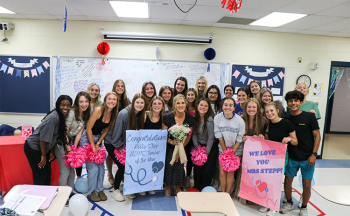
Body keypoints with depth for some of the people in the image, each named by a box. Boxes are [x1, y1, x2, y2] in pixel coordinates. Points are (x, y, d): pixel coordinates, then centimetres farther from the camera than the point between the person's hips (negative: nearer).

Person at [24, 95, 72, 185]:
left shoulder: (62, 117, -1)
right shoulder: (53, 118, -28)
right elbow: (43, 138, -25)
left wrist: (51, 152, 7)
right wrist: (43, 156, -15)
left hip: (42, 148, 9)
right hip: (33, 148, -9)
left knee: (48, 175, 15)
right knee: (40, 176, -1)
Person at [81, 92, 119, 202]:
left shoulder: (114, 114, -4)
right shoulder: (98, 110, -22)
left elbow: (106, 130, 6)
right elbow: (88, 129, -19)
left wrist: (98, 143, -2)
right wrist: (93, 146, -16)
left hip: (98, 139, 6)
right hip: (87, 139, -6)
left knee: (101, 166, 6)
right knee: (93, 167, -5)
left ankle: (100, 190, 22)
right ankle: (91, 192, 13)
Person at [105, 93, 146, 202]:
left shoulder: (139, 114, -5)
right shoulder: (124, 114, -28)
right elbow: (117, 133, -22)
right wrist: (120, 148, -13)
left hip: (125, 143, 6)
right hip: (111, 143, -6)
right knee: (122, 166, -10)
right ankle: (115, 191, 10)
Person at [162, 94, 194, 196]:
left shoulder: (189, 118, -7)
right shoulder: (168, 117, -13)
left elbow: (188, 136, 0)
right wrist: (172, 142, -23)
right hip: (169, 146, -1)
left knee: (180, 165, -6)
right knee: (169, 165, -10)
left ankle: (178, 188, 18)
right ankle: (168, 187, 16)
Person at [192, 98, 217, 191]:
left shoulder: (210, 119, -21)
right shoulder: (195, 118, -4)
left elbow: (211, 138, -17)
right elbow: (194, 134, 2)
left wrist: (206, 152, -12)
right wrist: (196, 147, -4)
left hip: (211, 147, -4)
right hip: (200, 146, 5)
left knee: (207, 169, -4)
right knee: (197, 168, 2)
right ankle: (197, 188, 20)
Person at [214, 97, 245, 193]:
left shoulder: (240, 120, -15)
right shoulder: (217, 118, -12)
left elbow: (239, 139, -8)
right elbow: (219, 136, -6)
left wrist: (232, 152, -11)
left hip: (236, 150, -1)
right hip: (222, 149, 1)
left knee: (230, 172, 2)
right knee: (222, 172, 2)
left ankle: (228, 193, 19)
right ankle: (222, 193, 19)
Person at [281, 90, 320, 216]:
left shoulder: (309, 117, -8)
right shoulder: (286, 119, 0)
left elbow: (317, 136, -5)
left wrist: (314, 154, -10)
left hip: (307, 158, -2)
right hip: (292, 157, 3)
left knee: (306, 184, 6)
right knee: (287, 181, 9)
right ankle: (289, 203, 33)